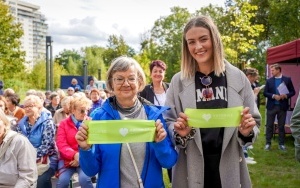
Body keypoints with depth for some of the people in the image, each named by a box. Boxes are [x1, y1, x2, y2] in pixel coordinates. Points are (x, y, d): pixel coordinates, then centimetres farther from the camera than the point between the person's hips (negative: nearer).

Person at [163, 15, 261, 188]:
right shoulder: (178, 81, -2)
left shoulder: (237, 78, -1)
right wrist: (179, 132, -18)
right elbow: (168, 122, 3)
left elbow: (254, 122, 5)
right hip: (191, 168, 0)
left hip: (229, 167, 1)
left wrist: (247, 131, -16)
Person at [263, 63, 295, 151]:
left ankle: (281, 144, 16)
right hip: (271, 106, 1)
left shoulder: (287, 79, 1)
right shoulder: (269, 80, 3)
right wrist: (273, 96, -15)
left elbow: (292, 92, 2)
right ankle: (268, 143, 12)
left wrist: (285, 95, -17)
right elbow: (265, 93, 1)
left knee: (281, 126, 7)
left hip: (282, 106, -1)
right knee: (269, 126, 4)